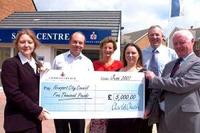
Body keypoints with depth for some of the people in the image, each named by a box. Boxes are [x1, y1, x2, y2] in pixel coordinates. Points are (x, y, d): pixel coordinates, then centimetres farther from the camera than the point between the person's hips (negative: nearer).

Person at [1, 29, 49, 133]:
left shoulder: (37, 65, 13)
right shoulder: (10, 64, -8)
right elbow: (13, 93, -16)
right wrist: (37, 110, -16)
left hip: (35, 119, 7)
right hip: (19, 122, -6)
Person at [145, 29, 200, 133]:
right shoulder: (169, 65, 16)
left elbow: (182, 85, -21)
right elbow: (160, 89, 18)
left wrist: (154, 79, -11)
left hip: (186, 119, -6)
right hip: (165, 118, 6)